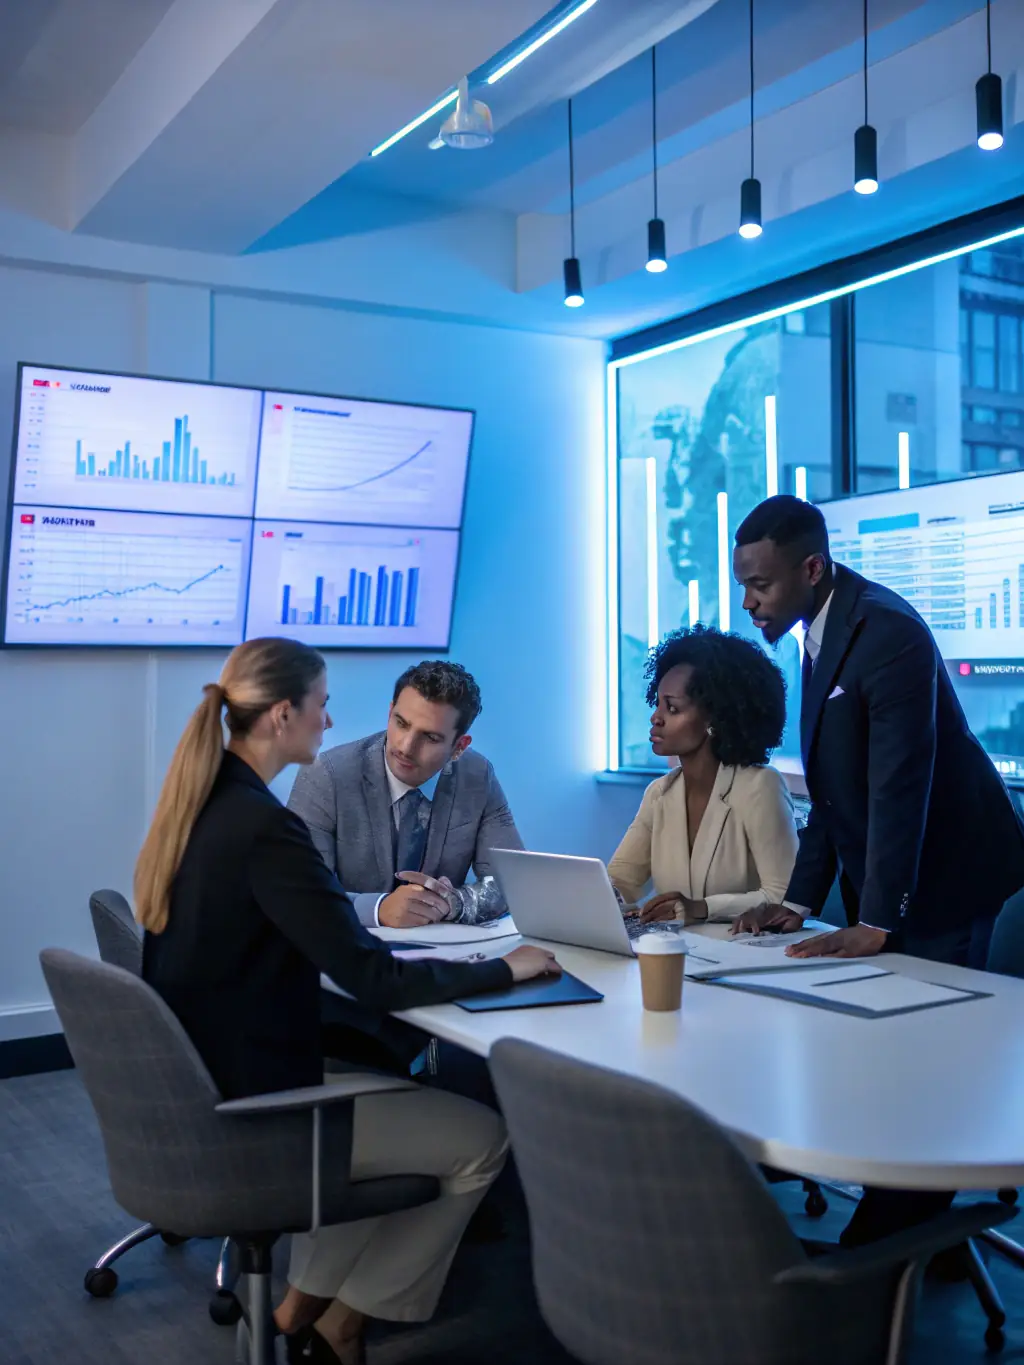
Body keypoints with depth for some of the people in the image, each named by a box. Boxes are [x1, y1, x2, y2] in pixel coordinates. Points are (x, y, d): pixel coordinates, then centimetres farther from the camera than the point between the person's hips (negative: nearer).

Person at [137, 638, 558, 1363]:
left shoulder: (200, 804, 3)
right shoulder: (263, 826, -26)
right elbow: (373, 980, -24)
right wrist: (504, 968, -13)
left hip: (200, 1082, 9)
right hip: (250, 1110, -9)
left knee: (390, 1086, 27)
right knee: (484, 1137, 3)